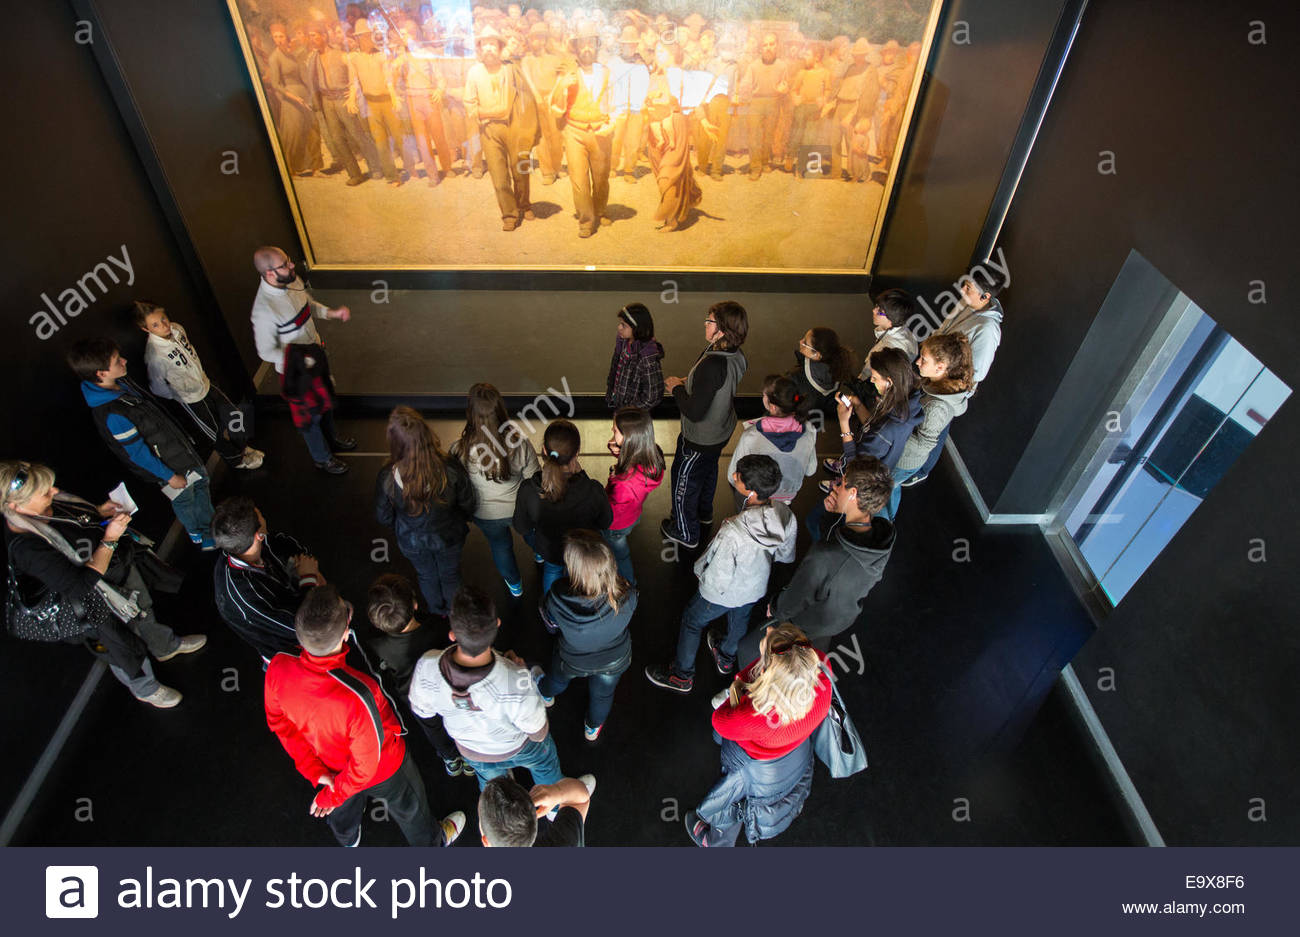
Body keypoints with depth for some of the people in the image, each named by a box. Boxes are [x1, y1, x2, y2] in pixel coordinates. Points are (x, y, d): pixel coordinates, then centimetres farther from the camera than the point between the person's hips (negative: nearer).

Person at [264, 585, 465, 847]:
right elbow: (366, 765, -30)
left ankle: (348, 839, 73)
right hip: (385, 771, -4)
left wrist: (313, 770, -3)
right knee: (408, 806, 31)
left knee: (343, 807, 39)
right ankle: (431, 842, 63)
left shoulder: (278, 668, -32)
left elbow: (279, 721, -11)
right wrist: (332, 795, -11)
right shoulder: (358, 697, -48)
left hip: (332, 763, 5)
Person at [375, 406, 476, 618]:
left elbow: (383, 517, -14)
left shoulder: (387, 478, -33)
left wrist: (401, 527, 10)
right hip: (448, 536, 0)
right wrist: (462, 520, 8)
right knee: (450, 574, 30)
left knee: (426, 575, 32)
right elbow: (467, 504, -17)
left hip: (411, 540, 1)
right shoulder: (451, 469, -35)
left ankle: (436, 610, 61)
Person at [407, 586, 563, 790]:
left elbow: (421, 710, -14)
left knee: (491, 780, 38)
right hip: (520, 745, -2)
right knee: (544, 763, 35)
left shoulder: (426, 669, -40)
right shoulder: (517, 683, -47)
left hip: (473, 750, 2)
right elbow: (538, 733, -25)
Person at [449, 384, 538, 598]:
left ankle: (515, 584, 57)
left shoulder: (460, 450, -32)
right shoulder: (519, 442, -31)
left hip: (486, 513, 0)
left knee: (499, 543, 31)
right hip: (519, 507, 0)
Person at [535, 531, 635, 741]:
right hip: (615, 660, 0)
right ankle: (593, 727, 64)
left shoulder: (557, 600, -42)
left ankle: (546, 694, 71)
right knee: (602, 693, 34)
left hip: (573, 662, 0)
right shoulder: (627, 595, -39)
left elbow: (551, 627, -18)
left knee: (558, 678, 37)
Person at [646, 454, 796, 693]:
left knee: (691, 623, 24)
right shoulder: (787, 517, -26)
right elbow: (787, 556, -6)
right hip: (756, 588, 5)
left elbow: (718, 581, -32)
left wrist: (699, 568, -12)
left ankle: (682, 676, 46)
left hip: (722, 594, -5)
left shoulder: (732, 533, -44)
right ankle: (727, 660, 64)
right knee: (740, 620, 35)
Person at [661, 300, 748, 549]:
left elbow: (694, 412, -35)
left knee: (684, 480, 15)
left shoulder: (712, 365, -39)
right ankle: (704, 512, 59)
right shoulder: (736, 356, -10)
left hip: (700, 439, -8)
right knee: (708, 469, 32)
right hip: (721, 431, 9)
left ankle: (685, 533, 36)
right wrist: (687, 382, 0)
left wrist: (676, 388, -18)